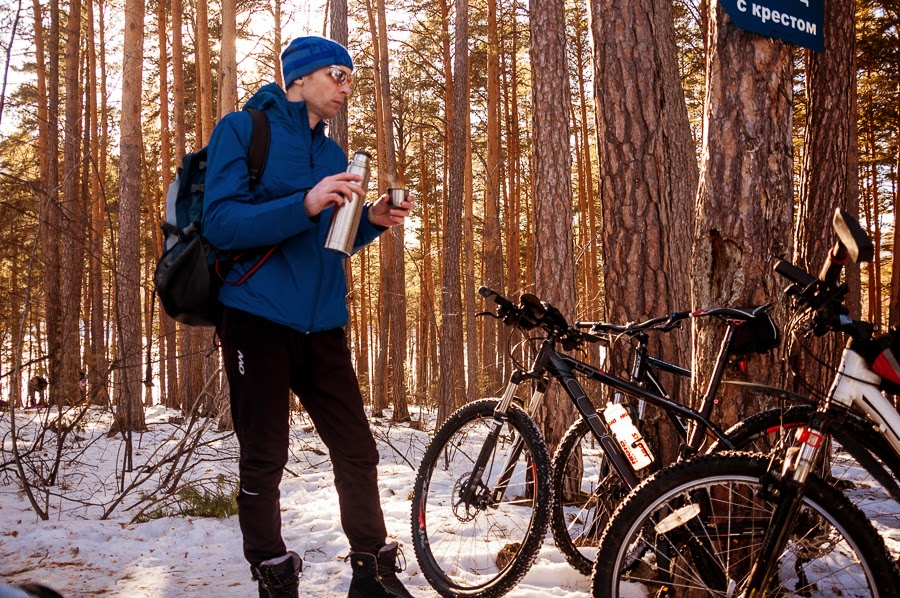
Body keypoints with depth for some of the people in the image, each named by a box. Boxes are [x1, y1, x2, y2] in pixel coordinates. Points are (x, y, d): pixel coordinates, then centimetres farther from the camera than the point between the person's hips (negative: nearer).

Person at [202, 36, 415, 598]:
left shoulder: (333, 154, 18)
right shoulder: (243, 129, -1)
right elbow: (221, 223, -12)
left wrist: (373, 221, 2)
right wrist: (305, 204, -24)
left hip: (322, 324, 6)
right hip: (259, 317, -5)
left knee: (358, 450, 3)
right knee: (264, 461, 1)